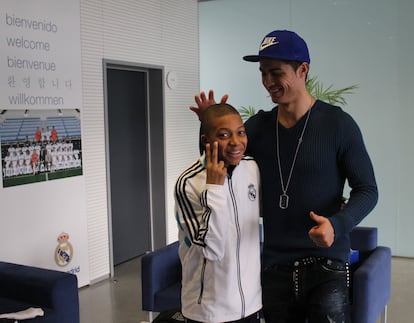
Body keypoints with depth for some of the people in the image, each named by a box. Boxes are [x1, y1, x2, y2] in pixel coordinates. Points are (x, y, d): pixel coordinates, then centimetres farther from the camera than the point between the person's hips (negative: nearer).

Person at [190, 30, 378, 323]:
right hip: (274, 267, 4)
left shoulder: (337, 123, -9)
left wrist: (337, 225, -23)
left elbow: (367, 190, -5)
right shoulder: (258, 126, 3)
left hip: (326, 264, -3)